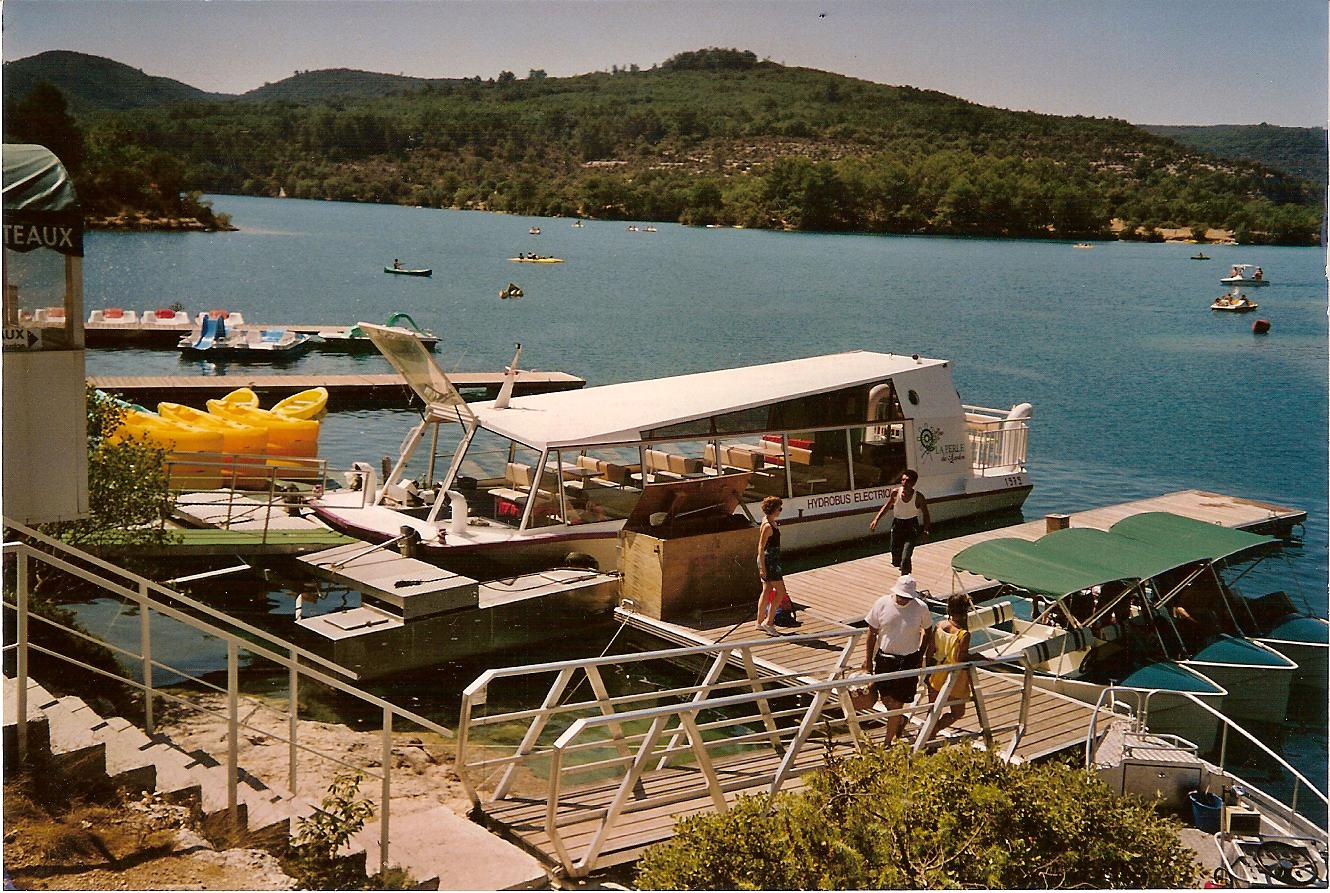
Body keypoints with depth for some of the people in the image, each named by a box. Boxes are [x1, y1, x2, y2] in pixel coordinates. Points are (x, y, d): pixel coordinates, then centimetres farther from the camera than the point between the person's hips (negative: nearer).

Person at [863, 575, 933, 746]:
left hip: (909, 660, -2)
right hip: (884, 658, 2)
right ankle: (900, 720, 43)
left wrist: (921, 655, 8)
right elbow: (871, 633, -2)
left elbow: (928, 632, 6)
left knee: (897, 702, 1)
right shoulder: (882, 604, -11)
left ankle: (887, 742, 15)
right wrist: (868, 660, 1)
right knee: (886, 699, 11)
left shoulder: (920, 608, -13)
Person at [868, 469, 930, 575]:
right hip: (897, 526, 3)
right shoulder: (895, 493, -7)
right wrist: (876, 519, -1)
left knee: (905, 559, -18)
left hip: (912, 527, -3)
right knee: (896, 562, 12)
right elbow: (886, 507, 9)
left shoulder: (918, 497, -13)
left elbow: (925, 514, -2)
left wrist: (925, 530, -13)